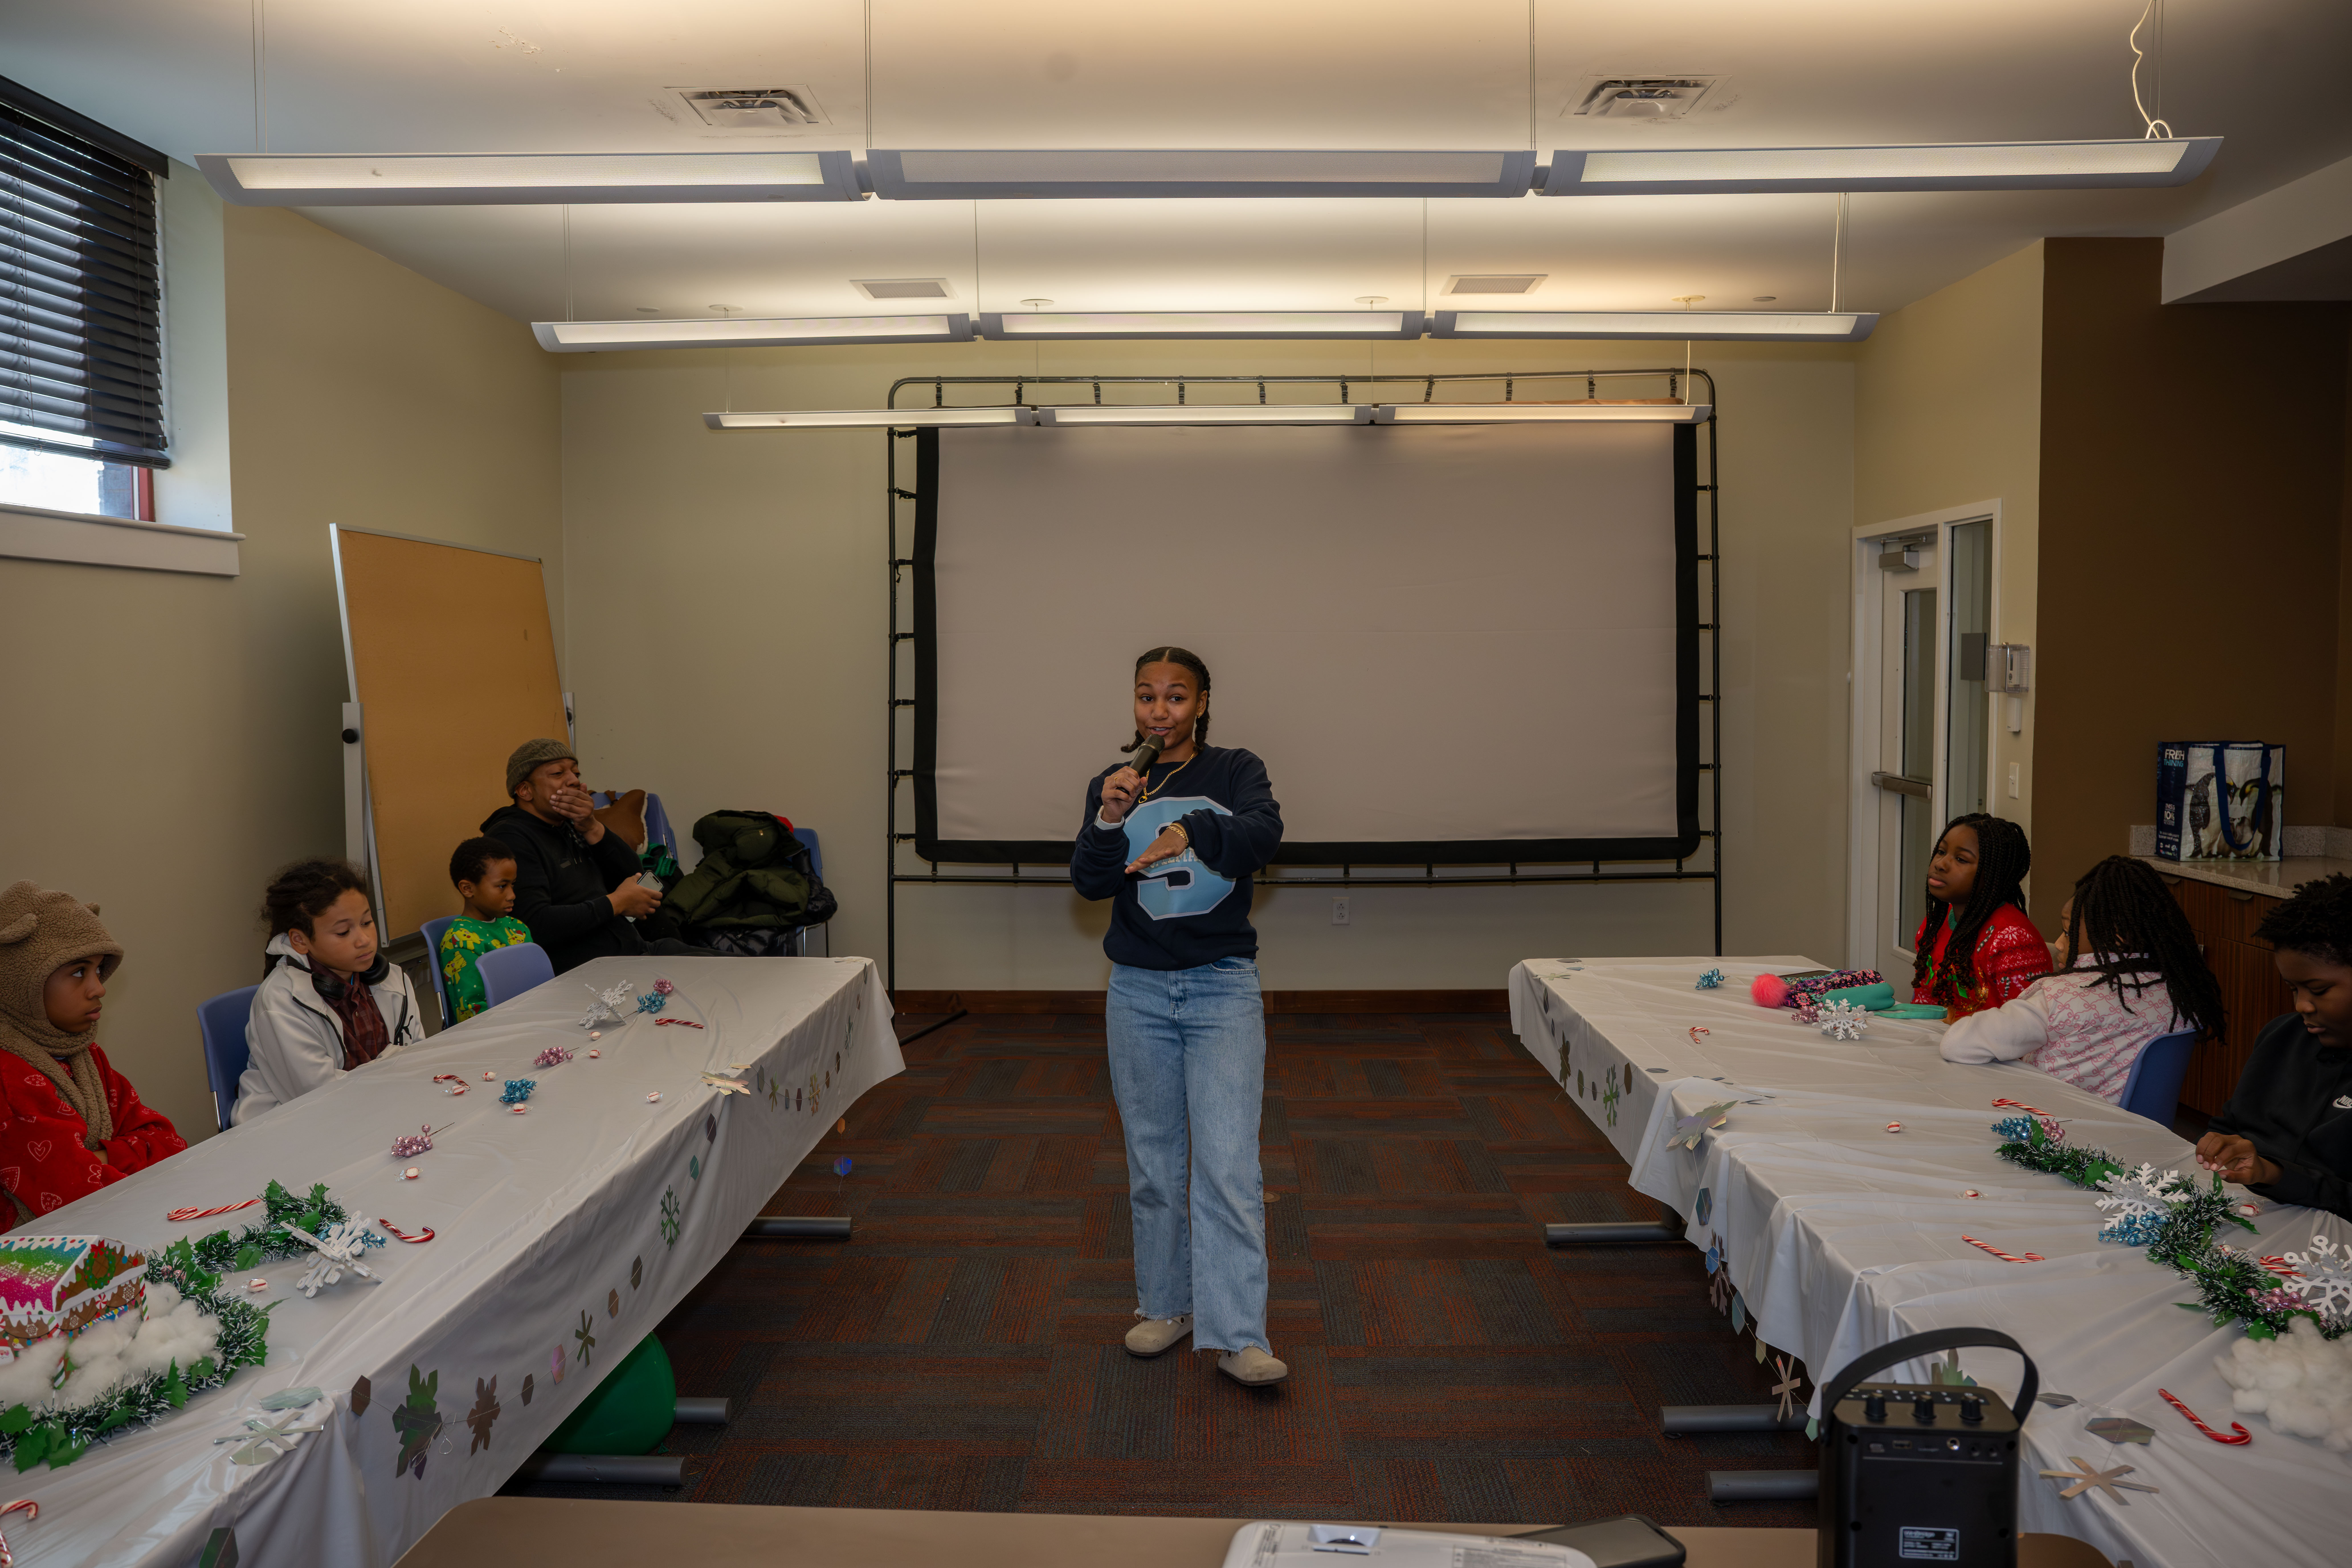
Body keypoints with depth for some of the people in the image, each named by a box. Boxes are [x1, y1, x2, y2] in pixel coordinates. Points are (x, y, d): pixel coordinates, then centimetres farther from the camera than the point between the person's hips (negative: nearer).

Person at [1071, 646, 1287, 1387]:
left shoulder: (1236, 771, 0)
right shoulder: (1113, 785, 6)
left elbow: (1264, 830, -21)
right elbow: (1090, 883, -6)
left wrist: (1192, 832, -40)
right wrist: (1109, 821, -25)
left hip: (1224, 987, -3)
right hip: (1140, 991, 3)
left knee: (1228, 1163, -9)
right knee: (1153, 1160, 12)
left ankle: (1238, 1337, -5)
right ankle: (1166, 1306, 28)